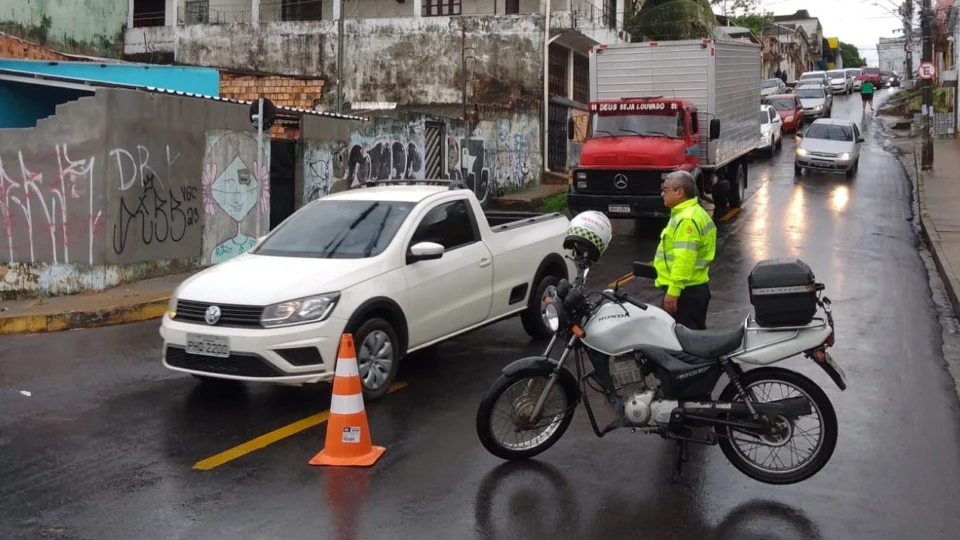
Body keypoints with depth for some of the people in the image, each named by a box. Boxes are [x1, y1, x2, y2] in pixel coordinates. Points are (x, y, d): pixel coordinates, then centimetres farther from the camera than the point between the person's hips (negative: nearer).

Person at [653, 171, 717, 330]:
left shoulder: (686, 219, -19)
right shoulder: (694, 212, 16)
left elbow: (685, 258, -26)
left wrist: (673, 290, -27)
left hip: (685, 291, -11)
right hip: (697, 287, 11)